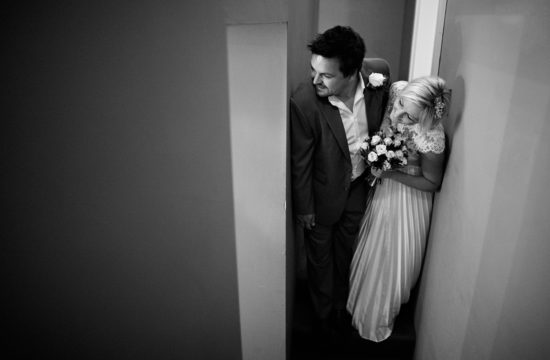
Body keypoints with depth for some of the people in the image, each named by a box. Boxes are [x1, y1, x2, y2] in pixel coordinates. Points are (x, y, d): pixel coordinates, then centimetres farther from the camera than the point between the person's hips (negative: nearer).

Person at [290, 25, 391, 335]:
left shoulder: (379, 73, -22)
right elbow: (300, 161, -19)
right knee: (320, 257, 19)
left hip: (359, 185, 4)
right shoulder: (304, 101, -32)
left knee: (346, 252, 26)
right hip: (323, 192, -3)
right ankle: (324, 313, 50)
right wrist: (304, 208, -8)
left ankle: (342, 306, 55)